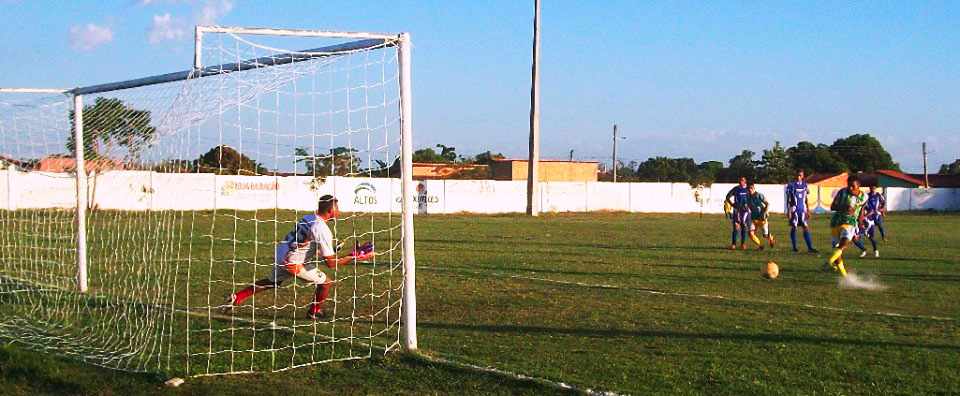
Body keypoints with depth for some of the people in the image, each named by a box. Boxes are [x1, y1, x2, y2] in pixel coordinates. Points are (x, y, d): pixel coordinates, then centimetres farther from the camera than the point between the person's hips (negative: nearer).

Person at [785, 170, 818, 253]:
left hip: (803, 210, 4)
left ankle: (810, 247, -2)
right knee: (794, 227, 2)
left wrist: (808, 211, 12)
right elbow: (788, 200, -4)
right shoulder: (791, 185, -4)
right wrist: (788, 211, -10)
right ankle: (794, 247, 13)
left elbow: (806, 199, 14)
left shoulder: (805, 185, 9)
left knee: (806, 228, 0)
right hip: (794, 210, -3)